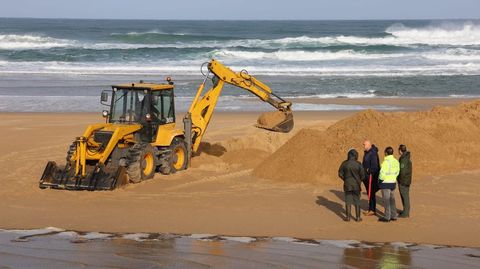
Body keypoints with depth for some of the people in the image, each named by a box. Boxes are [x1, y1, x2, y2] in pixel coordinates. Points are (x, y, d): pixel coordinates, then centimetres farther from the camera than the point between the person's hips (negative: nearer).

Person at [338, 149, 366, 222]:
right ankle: (358, 217, 12)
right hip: (356, 185, -1)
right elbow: (362, 175, -8)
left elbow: (340, 174, -3)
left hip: (347, 185, 1)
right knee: (357, 201, 9)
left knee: (348, 201, 9)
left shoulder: (344, 164, -8)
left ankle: (348, 217, 9)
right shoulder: (358, 164, -12)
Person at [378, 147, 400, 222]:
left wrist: (380, 180, -4)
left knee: (386, 200, -1)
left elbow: (382, 173, -20)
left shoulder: (386, 162, -19)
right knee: (392, 199, 16)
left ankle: (387, 217, 2)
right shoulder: (396, 161, 3)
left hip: (385, 183, -7)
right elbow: (397, 172, 8)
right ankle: (393, 216, 20)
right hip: (393, 182, 7)